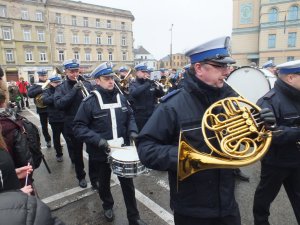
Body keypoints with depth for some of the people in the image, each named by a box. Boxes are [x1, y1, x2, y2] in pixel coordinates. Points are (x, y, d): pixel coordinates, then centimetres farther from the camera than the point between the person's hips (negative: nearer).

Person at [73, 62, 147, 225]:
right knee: (104, 183, 21)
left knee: (128, 184, 11)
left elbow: (130, 117, 13)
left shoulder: (120, 98, 1)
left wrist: (132, 131, -5)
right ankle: (107, 205, 50)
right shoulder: (89, 102, -13)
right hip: (101, 153, -2)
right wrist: (97, 139, -26)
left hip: (122, 149, 3)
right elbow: (78, 127, -12)